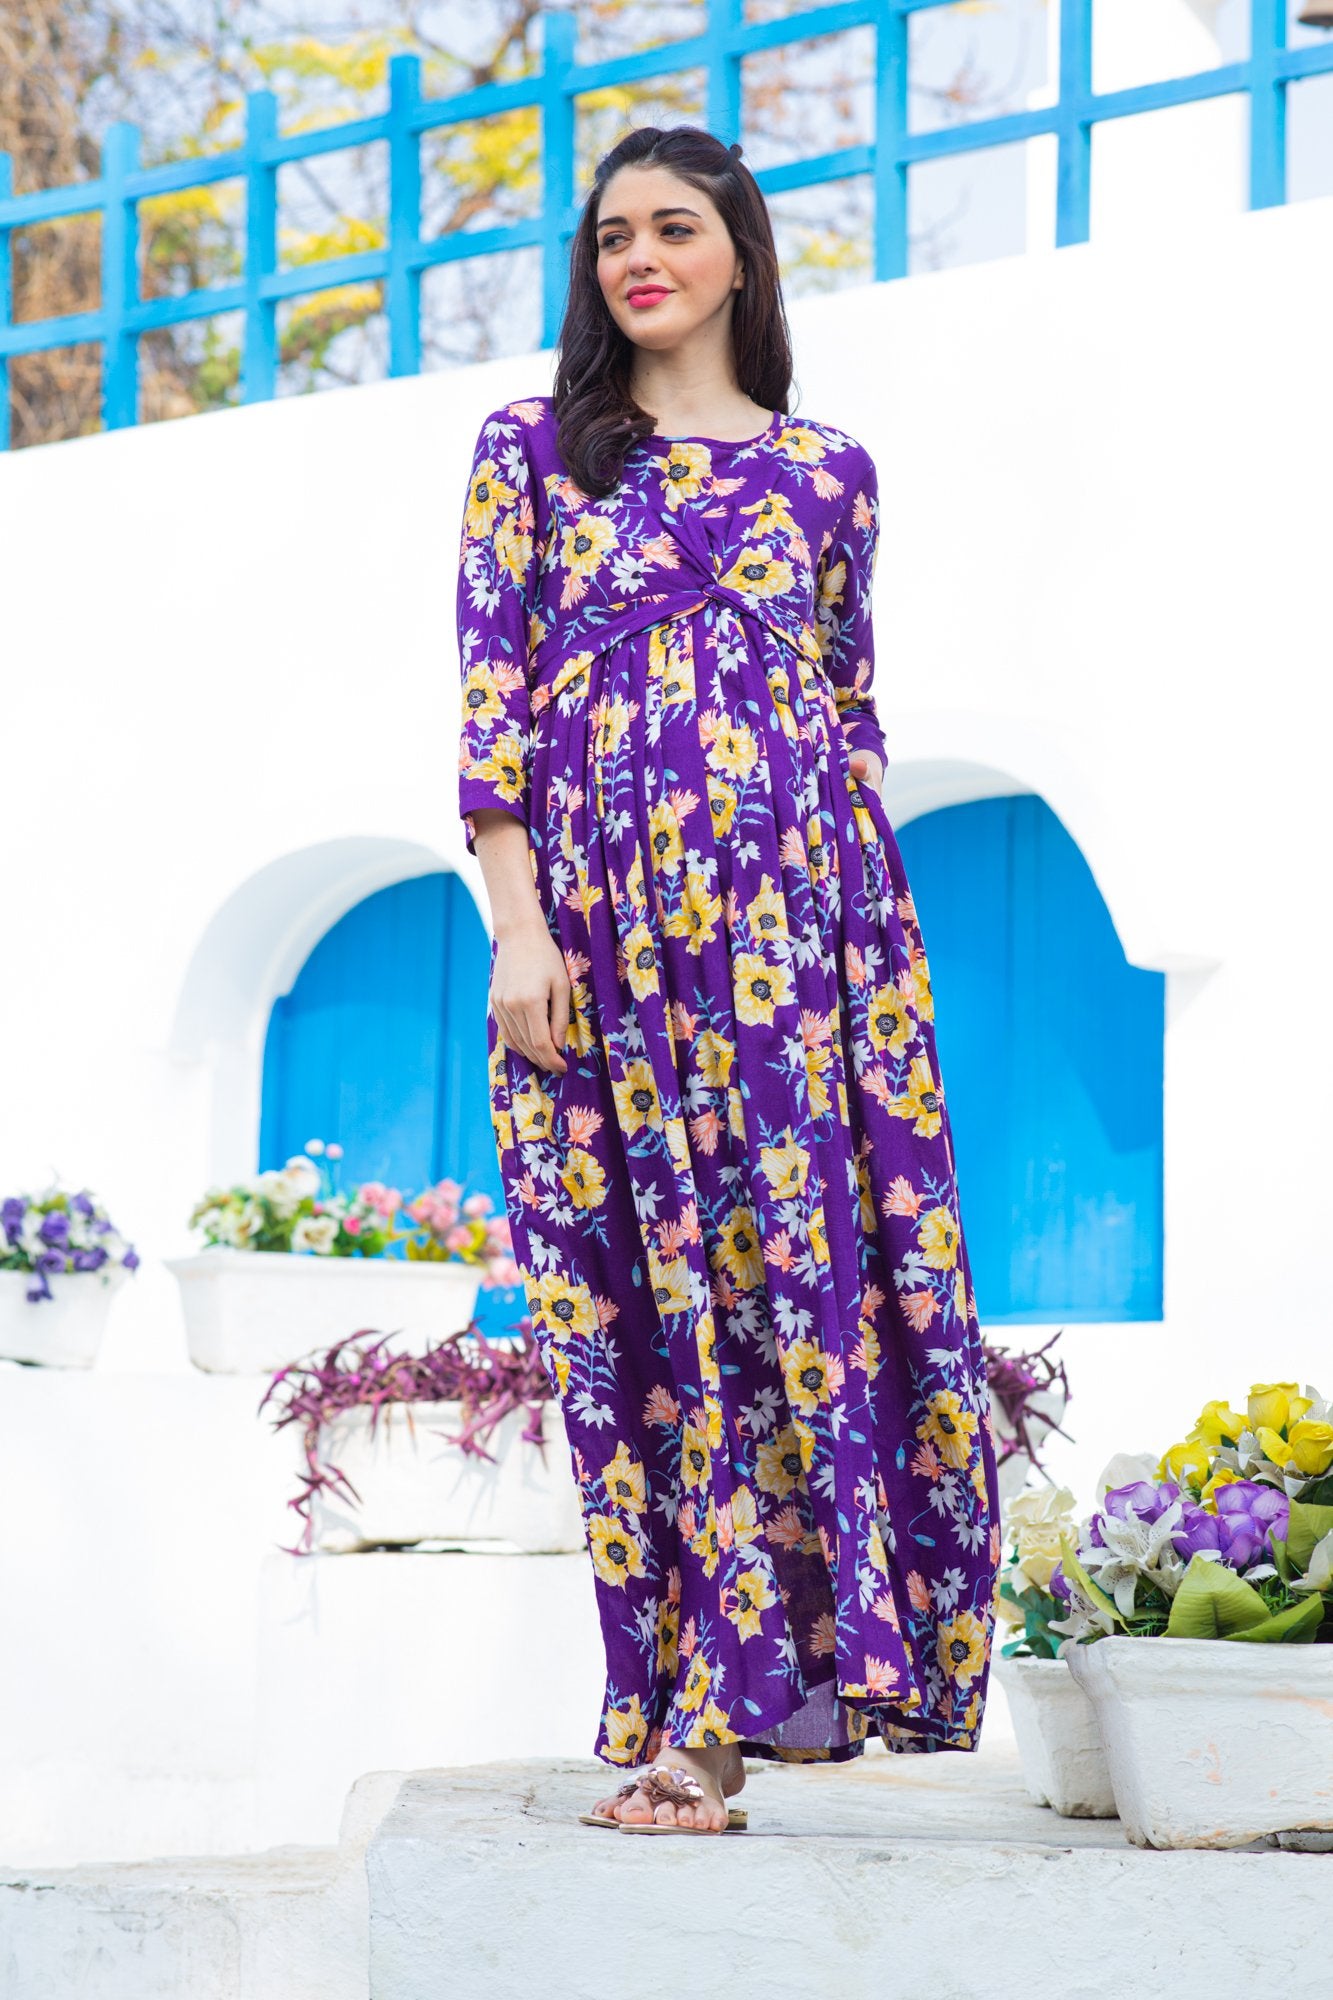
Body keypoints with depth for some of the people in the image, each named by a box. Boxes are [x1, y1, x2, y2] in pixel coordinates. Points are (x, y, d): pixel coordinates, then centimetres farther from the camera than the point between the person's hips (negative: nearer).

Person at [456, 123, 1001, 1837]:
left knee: (799, 1269, -8)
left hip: (796, 921, 0)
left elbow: (854, 714, 14)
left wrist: (887, 936, 8)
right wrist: (518, 930, -7)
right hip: (599, 927, 0)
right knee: (647, 1296, -2)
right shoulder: (531, 452, 10)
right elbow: (490, 701, 3)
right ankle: (706, 1704, 3)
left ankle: (724, 1705, -5)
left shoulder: (828, 473, 13)